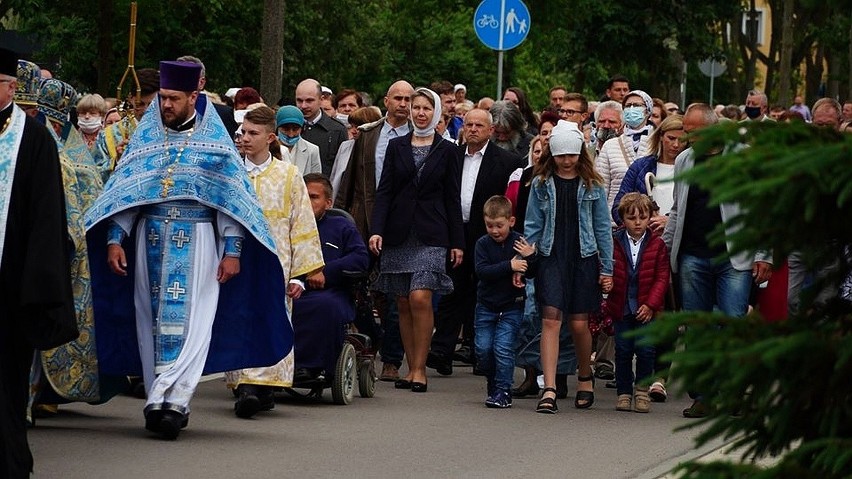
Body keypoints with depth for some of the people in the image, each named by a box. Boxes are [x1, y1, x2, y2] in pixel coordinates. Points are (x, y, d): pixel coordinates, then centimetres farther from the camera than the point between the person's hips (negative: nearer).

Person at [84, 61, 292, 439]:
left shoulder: (215, 141, 2)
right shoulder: (145, 137, 9)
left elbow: (232, 199, 0)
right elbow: (122, 192, 7)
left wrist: (232, 250, -6)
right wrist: (114, 239, -3)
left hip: (197, 243, -3)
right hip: (150, 241, 3)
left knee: (189, 322, -10)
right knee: (152, 321, 2)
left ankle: (172, 401, -14)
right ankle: (166, 404, 6)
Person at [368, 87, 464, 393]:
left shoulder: (446, 151, 6)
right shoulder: (396, 147, 10)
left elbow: (453, 199, 6)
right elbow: (384, 192, 5)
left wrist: (457, 242, 3)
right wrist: (377, 230, -7)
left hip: (430, 235, -3)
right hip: (398, 234, 3)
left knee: (420, 298, -16)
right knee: (403, 304, 3)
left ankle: (420, 368, -9)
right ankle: (411, 369, 11)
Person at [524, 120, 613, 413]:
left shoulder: (592, 185, 4)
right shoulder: (542, 184, 5)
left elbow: (602, 227, 6)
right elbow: (532, 225, 6)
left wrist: (607, 268, 4)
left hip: (584, 259, 0)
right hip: (551, 258, 0)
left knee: (579, 323, 5)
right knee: (551, 320, -11)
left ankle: (585, 378, 29)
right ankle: (549, 390, -16)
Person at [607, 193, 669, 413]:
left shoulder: (657, 244, -2)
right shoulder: (614, 243, 0)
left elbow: (662, 278, -3)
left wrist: (651, 304, -10)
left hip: (646, 309, -1)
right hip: (621, 307, 1)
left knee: (645, 348, -4)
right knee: (623, 350, 6)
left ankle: (642, 389, 13)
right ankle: (624, 392, 16)